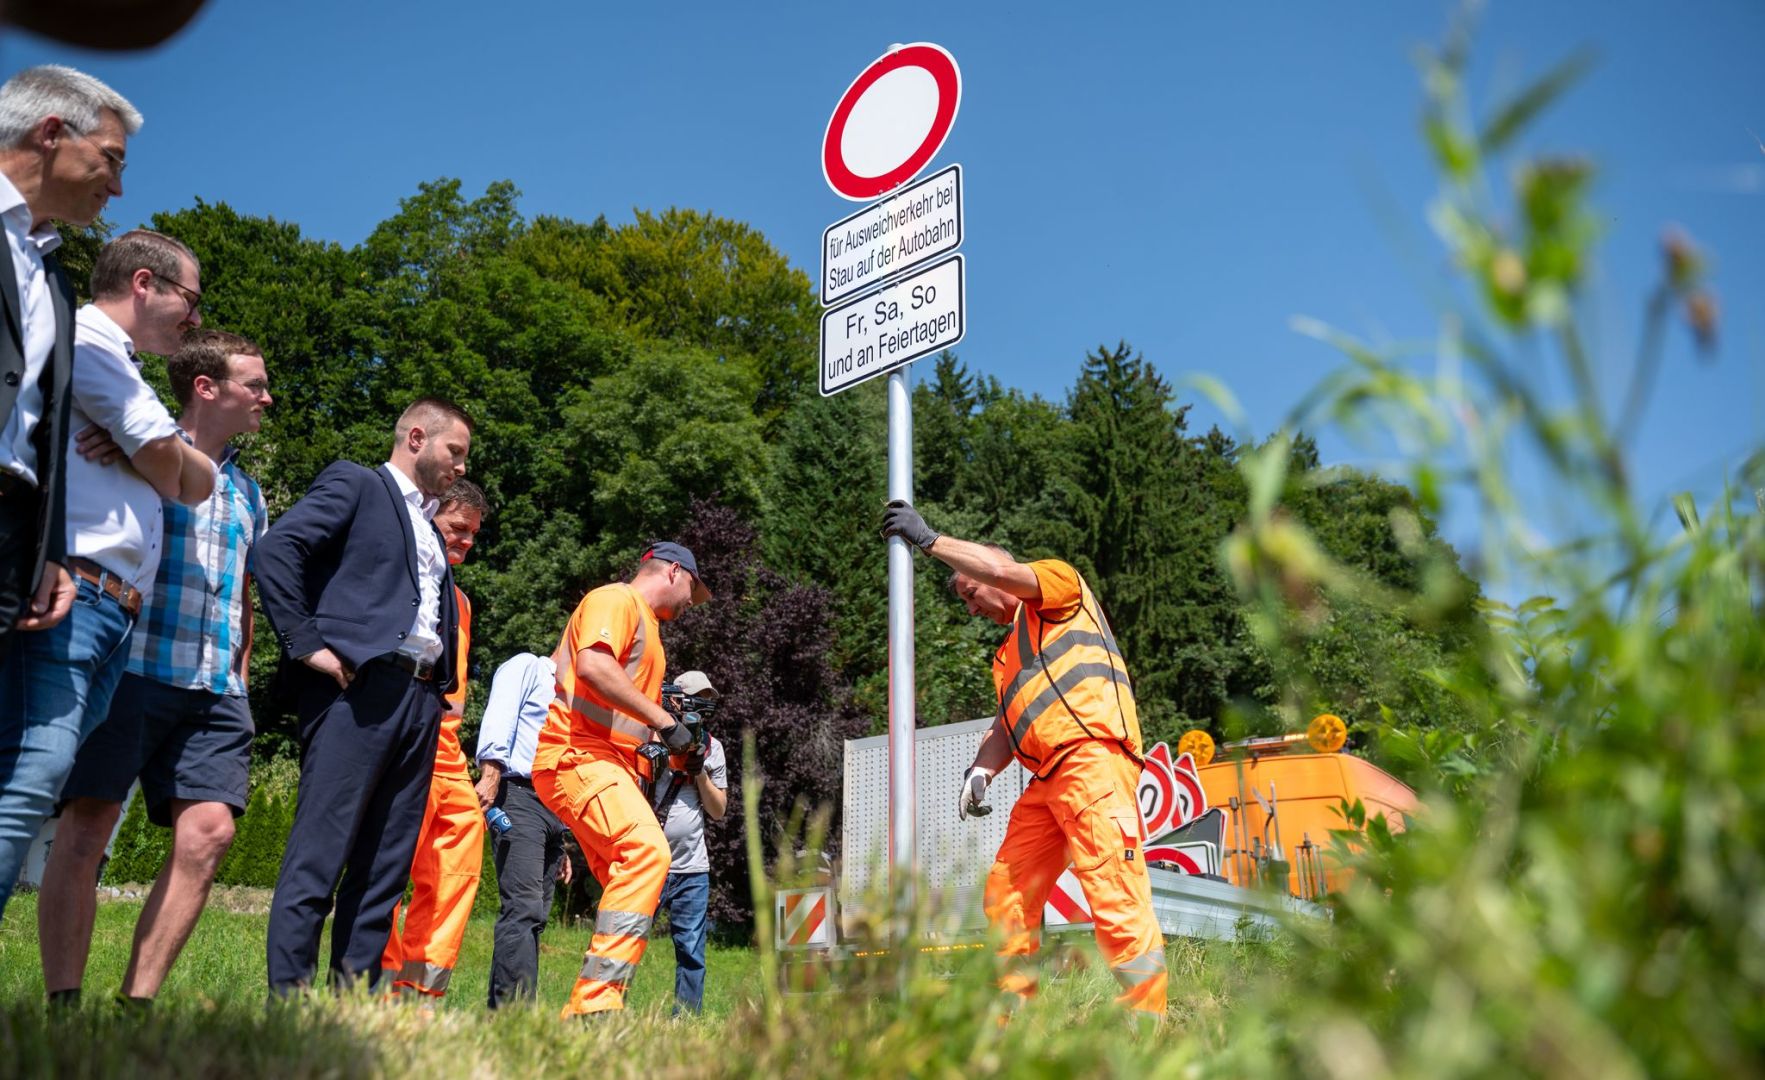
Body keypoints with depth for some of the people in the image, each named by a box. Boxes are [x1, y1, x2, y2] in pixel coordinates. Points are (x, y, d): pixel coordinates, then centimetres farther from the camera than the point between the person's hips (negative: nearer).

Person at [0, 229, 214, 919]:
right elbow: (165, 462, -2)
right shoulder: (86, 336, 2)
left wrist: (169, 459, 5)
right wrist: (168, 463, 20)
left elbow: (199, 482, 25)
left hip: (112, 615, 9)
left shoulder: (126, 382, 32)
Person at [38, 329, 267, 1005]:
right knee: (87, 823, -8)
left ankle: (136, 1002, -1)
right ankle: (62, 1003, -2)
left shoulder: (247, 491, 24)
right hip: (130, 665, -5)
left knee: (209, 830, -7)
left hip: (213, 686, 5)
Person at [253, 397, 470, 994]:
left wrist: (442, 685, 12)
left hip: (420, 700, 8)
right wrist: (306, 644, -14)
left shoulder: (430, 529, 27)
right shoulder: (354, 483, 5)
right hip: (358, 689, -7)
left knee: (387, 866, 5)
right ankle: (288, 997, -4)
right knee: (319, 854, -8)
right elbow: (275, 548, -9)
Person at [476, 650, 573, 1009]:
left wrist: (560, 846, 26)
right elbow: (498, 721, -10)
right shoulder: (527, 666, 7)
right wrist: (490, 774, -25)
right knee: (524, 908, -19)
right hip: (518, 794, -9)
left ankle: (499, 1010, 3)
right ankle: (516, 1008, -24)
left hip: (553, 806, 9)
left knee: (533, 915, 2)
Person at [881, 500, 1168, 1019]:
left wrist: (930, 540, -3)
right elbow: (1004, 725, 21)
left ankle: (1146, 1020, -15)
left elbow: (1002, 571, -9)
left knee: (1115, 896, -15)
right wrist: (980, 771, 2)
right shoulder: (1007, 655, 32)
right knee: (1006, 893, 5)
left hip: (1093, 757, -9)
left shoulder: (1060, 582, 12)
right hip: (1047, 779, 9)